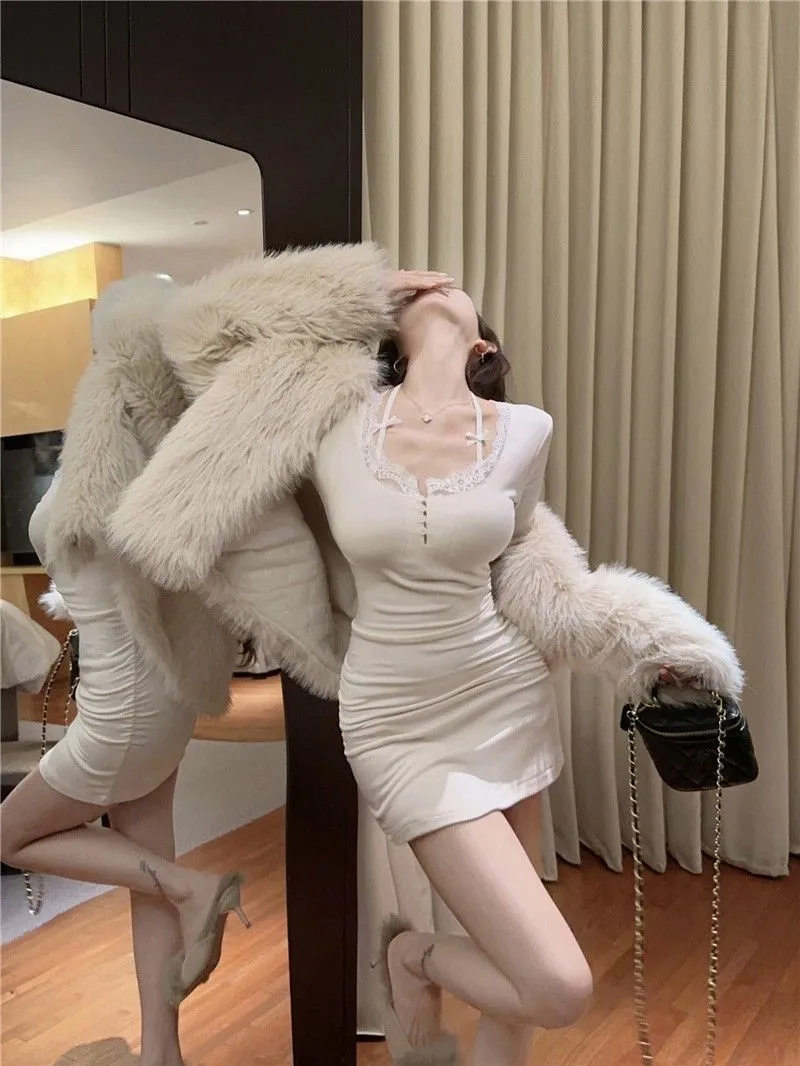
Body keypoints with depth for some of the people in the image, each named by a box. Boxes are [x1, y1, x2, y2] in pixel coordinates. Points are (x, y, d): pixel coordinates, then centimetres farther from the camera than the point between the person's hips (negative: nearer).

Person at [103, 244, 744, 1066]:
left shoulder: (523, 432, -4)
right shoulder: (336, 415, -10)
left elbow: (519, 569, 8)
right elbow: (202, 328, 0)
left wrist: (641, 642, 3)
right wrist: (362, 293, -3)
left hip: (510, 702, 4)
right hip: (401, 725, -3)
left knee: (519, 975, 19)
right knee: (558, 987, -7)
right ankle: (415, 959, 24)